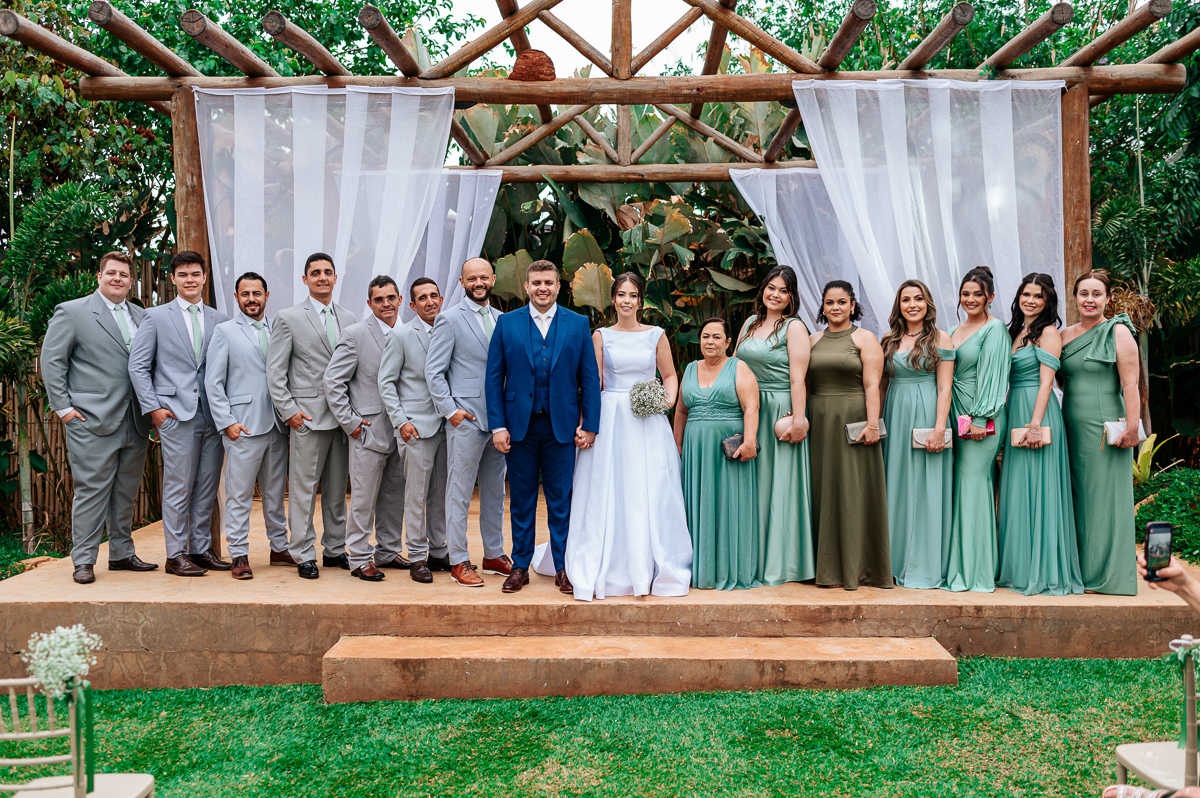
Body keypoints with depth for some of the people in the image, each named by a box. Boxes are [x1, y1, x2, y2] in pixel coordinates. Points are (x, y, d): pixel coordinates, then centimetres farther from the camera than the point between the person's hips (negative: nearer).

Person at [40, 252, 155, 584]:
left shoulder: (142, 316, 14)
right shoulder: (71, 312, 2)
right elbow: (51, 361, 0)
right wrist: (63, 407, -5)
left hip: (135, 422, 5)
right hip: (92, 420, -5)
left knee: (126, 492, 11)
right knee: (91, 491, -2)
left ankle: (122, 553, 22)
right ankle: (83, 560, 8)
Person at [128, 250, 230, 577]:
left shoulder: (220, 320, 12)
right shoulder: (156, 317, 5)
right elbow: (137, 366, 3)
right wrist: (153, 407, -5)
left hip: (213, 414, 3)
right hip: (176, 414, -3)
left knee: (207, 487, 8)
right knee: (178, 488, -2)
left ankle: (202, 549, 18)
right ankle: (176, 555, 8)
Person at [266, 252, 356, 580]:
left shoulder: (348, 319, 13)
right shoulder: (288, 318, 0)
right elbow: (275, 371, -2)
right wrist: (289, 410, -9)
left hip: (342, 417, 4)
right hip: (307, 417, -4)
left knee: (338, 488, 11)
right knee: (303, 489, 0)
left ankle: (335, 549, 23)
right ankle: (303, 555, 10)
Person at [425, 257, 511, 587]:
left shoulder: (502, 319, 13)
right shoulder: (449, 320, -4)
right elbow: (433, 371, -6)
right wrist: (450, 409, -12)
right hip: (467, 420, -6)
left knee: (496, 492, 14)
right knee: (459, 493, 1)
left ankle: (494, 555, 26)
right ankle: (459, 561, 10)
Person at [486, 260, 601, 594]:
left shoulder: (578, 324, 5)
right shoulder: (507, 323, 5)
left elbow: (589, 378, 4)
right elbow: (494, 377, 3)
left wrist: (589, 425, -2)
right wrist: (497, 425, -4)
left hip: (561, 426, 0)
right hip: (519, 425, 0)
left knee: (561, 500, 6)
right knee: (522, 500, 9)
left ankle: (563, 568, 18)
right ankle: (520, 567, 20)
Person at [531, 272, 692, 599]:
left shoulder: (656, 335, 8)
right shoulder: (601, 336, 6)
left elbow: (669, 375, 15)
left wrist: (669, 399, -5)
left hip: (648, 425, 1)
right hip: (610, 421, -1)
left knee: (651, 495, 1)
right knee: (607, 495, -1)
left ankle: (649, 570, 13)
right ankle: (604, 572, 8)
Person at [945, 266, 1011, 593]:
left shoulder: (995, 328, -5)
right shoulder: (955, 331, 17)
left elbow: (991, 375, -11)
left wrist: (980, 419, -16)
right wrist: (953, 419, 14)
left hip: (982, 419, -7)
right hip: (957, 417, 7)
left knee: (973, 485, -6)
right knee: (960, 488, 6)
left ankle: (976, 571, 1)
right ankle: (960, 565, 13)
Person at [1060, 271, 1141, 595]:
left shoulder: (1118, 332, -3)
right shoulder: (1064, 335, 13)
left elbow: (1130, 384, -10)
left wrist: (1132, 427, -17)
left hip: (1105, 428, -5)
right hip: (1071, 428, 6)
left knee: (1103, 494, -1)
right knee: (1075, 497, 8)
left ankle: (1103, 573, 8)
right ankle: (1077, 568, 17)